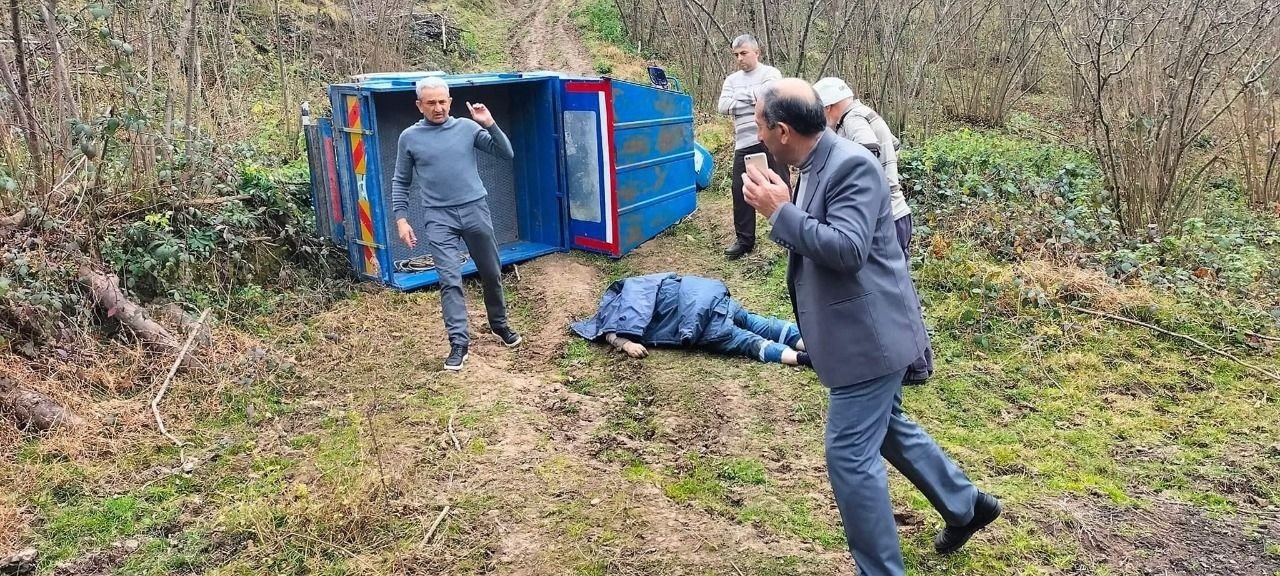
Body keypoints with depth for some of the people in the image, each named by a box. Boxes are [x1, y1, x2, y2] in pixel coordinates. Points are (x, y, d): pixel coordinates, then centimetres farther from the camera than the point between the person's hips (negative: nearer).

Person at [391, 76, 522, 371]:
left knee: (491, 273, 13)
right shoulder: (409, 137, 2)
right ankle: (459, 342, -3)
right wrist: (401, 218, 0)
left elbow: (507, 153, 1)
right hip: (438, 217, -1)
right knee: (450, 280, -9)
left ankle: (499, 323, 34)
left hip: (475, 209, 2)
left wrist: (490, 124, -12)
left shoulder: (467, 127, 2)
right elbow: (400, 182, 8)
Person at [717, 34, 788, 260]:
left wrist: (741, 97, -6)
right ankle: (744, 239, 14)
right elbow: (722, 107, -2)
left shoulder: (770, 73, -1)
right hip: (744, 144, 5)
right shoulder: (732, 80, 12)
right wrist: (754, 100, -9)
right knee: (740, 190, 4)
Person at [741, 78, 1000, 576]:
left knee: (849, 455, -3)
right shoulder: (817, 165, 8)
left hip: (870, 335, -11)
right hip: (862, 332, 11)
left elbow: (848, 249, -30)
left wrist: (781, 211, -24)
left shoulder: (852, 165, -22)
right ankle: (965, 505, 45)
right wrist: (779, 207, 5)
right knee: (886, 427, 25)